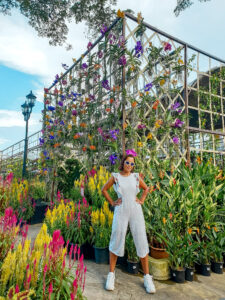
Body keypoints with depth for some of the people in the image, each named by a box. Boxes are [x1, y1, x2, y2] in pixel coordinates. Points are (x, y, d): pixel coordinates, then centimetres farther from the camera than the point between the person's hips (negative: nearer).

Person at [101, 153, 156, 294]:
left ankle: (147, 277, 19)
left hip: (136, 211, 2)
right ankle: (111, 274, 26)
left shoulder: (136, 176, 5)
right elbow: (104, 189, 11)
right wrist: (112, 202, 4)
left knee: (142, 243, 3)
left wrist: (142, 201, 8)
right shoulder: (115, 176, 0)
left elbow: (147, 188, 20)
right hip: (121, 212, -1)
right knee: (116, 242, 6)